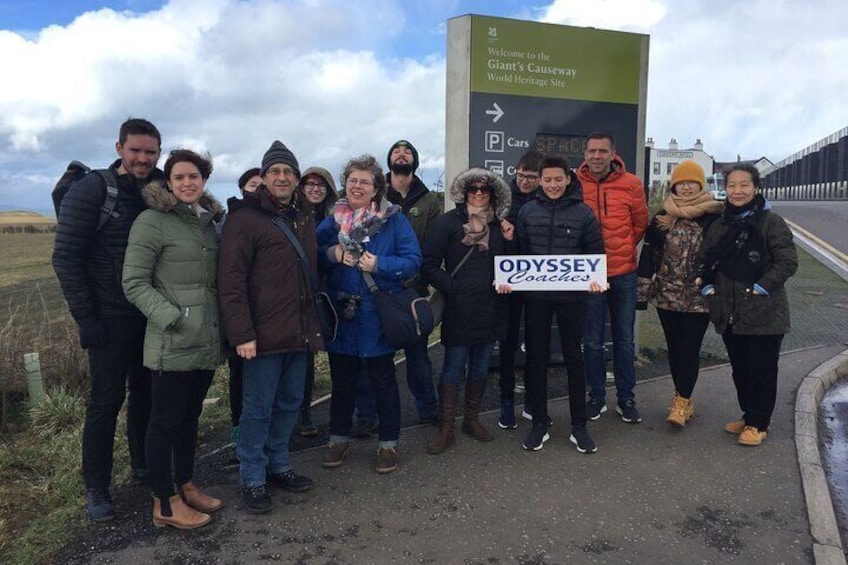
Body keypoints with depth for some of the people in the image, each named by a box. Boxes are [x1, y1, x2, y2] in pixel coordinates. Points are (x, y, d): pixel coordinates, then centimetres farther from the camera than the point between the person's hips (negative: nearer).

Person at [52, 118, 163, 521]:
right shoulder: (92, 190, -9)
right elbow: (65, 257, -10)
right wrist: (86, 318, -13)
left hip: (153, 317, 5)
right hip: (111, 318, -5)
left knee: (146, 394, 14)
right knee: (106, 401, 1)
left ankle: (143, 465, 32)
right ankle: (96, 488, 16)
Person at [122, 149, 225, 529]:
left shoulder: (208, 222, 13)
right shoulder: (152, 221, -8)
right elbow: (134, 283, -12)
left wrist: (221, 326, 11)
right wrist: (174, 318, -19)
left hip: (207, 341, 7)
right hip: (172, 343, -7)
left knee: (190, 416, 18)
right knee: (165, 421, 5)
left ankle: (186, 486, 33)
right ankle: (165, 503, 18)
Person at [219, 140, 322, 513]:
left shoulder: (305, 219, 15)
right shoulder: (246, 217, -8)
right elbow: (231, 280, -14)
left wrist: (315, 325, 17)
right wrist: (241, 334, -19)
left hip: (299, 333, 7)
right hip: (264, 335, -7)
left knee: (290, 403, 16)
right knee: (258, 409, 3)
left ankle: (278, 465, 32)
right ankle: (252, 479, 19)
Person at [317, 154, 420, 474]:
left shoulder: (394, 220, -2)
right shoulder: (331, 221, 7)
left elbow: (413, 260, -8)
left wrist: (379, 264, -21)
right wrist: (332, 254, -12)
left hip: (377, 317, -3)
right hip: (340, 315, 3)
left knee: (383, 380, 8)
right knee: (342, 380, 14)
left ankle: (388, 442, 24)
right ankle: (339, 438, 31)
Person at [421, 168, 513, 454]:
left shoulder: (498, 225, 12)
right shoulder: (447, 222, -4)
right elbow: (429, 265, -7)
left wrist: (510, 241, 1)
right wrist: (452, 288, -12)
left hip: (490, 309, 5)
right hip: (459, 310, -5)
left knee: (480, 366, 15)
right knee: (454, 367, -1)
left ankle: (472, 420, 30)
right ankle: (446, 429, 10)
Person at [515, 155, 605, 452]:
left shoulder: (583, 212, -1)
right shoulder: (527, 211, 3)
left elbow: (596, 253, 3)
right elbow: (518, 251, 6)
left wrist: (595, 279, -14)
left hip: (571, 296, -1)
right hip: (535, 296, 2)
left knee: (574, 357, 8)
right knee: (536, 357, 8)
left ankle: (579, 426, 20)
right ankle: (539, 422, 22)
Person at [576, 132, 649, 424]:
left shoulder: (631, 184, -5)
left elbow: (640, 224, 8)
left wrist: (621, 249, 9)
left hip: (624, 273, 1)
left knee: (624, 339, 11)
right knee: (592, 341, 8)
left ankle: (626, 398, 25)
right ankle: (597, 396, 23)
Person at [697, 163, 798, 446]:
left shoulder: (771, 222, -8)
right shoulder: (719, 225, 9)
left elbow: (788, 262, -12)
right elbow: (706, 261, 17)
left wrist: (760, 288, -16)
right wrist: (708, 287, 4)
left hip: (764, 314, -5)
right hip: (730, 314, 5)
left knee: (762, 371, 5)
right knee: (740, 370, 16)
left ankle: (758, 423, 20)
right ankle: (748, 415, 32)